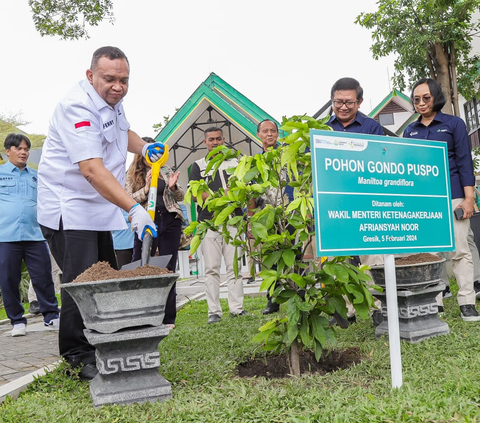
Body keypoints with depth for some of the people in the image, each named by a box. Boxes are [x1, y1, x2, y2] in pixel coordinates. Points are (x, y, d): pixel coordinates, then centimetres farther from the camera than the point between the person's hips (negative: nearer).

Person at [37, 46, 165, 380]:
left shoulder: (111, 102, 9)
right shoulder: (78, 106, -21)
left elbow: (124, 131, 32)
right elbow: (91, 169, -33)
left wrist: (144, 147, 9)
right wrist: (134, 208, -40)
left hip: (98, 210, 9)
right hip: (68, 211, -9)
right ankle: (78, 359, 4)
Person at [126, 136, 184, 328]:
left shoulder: (166, 170, 14)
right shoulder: (133, 174, 8)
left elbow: (180, 197, 14)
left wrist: (173, 187, -7)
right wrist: (146, 188, -15)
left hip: (170, 221, 2)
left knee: (168, 269, 4)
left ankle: (168, 318, 11)